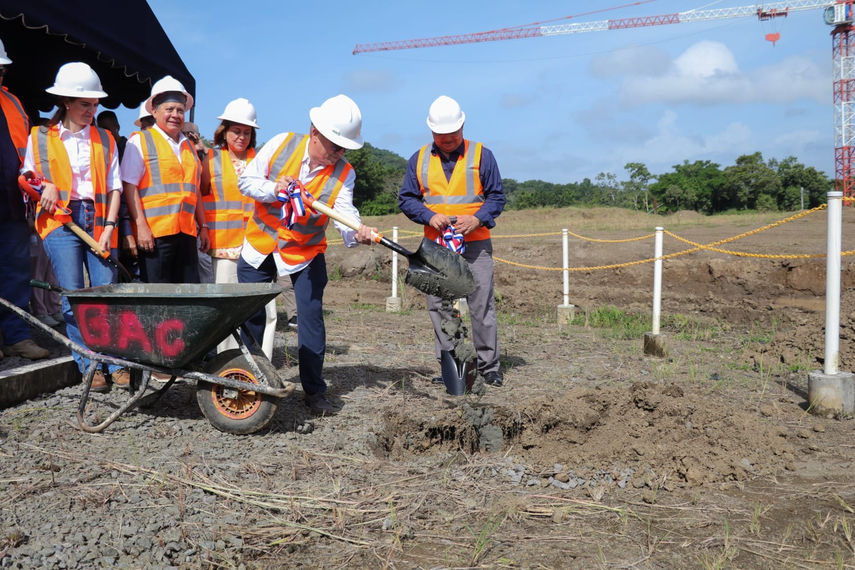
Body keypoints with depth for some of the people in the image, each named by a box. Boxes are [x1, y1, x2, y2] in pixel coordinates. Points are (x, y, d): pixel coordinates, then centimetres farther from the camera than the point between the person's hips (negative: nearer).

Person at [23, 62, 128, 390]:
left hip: (98, 221, 1)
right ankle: (89, 367, 1)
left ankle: (115, 364, 1)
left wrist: (109, 227, -4)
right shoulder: (40, 138, 8)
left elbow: (114, 187, 7)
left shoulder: (104, 139, 12)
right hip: (60, 221, -1)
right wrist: (45, 188, -9)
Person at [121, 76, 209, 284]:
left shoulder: (189, 146, 22)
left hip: (186, 233, 6)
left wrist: (203, 226, 20)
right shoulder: (140, 141, 4)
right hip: (154, 233, -5)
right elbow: (129, 186, -5)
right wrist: (141, 226, -13)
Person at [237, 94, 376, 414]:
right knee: (250, 316, 7)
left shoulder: (343, 173, -10)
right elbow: (246, 181, -5)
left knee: (311, 317, -5)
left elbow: (345, 213, -22)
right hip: (261, 243, 1)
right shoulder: (282, 144, -11)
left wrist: (357, 233, -45)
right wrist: (274, 189, -25)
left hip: (306, 252, 0)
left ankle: (314, 391, 8)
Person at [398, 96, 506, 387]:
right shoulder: (419, 159, 10)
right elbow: (406, 199, 10)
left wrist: (478, 219, -14)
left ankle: (489, 367, 8)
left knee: (482, 307, -2)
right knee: (439, 308, 4)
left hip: (475, 245, -2)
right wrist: (430, 216, -9)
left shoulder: (481, 155, 4)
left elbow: (497, 196, 4)